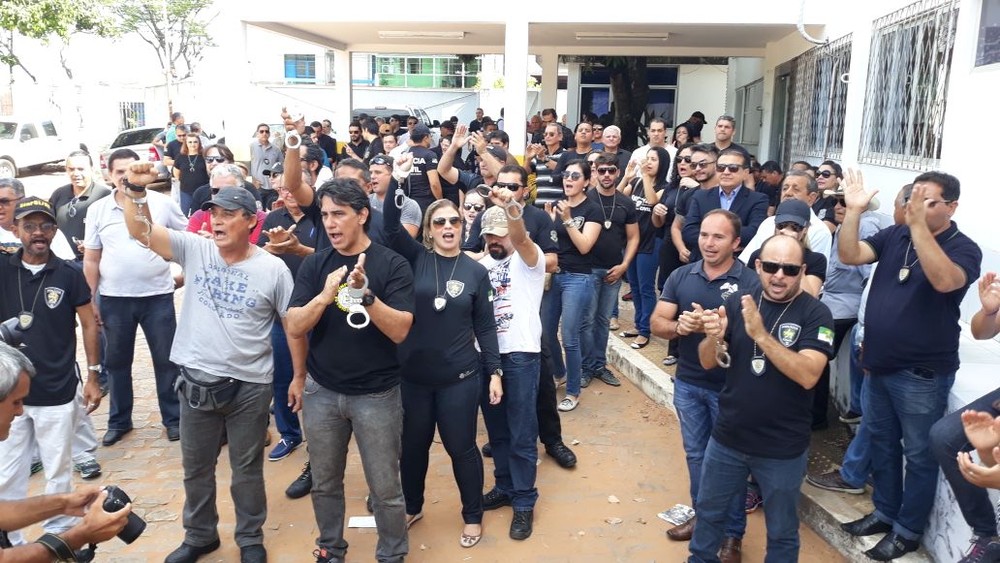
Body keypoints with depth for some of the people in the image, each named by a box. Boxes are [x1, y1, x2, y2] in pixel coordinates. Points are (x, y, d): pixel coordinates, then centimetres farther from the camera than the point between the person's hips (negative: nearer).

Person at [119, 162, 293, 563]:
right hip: (196, 382, 3)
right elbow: (140, 231, -11)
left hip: (249, 387, -3)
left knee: (247, 470, 14)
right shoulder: (195, 249, -2)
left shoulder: (273, 269, -9)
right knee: (196, 468, 20)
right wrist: (136, 190, -28)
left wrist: (299, 376, -2)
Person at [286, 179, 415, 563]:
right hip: (321, 391, 3)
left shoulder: (392, 265, -10)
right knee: (325, 483, 18)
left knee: (385, 488, 7)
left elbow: (400, 331, -18)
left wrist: (365, 293, -30)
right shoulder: (314, 265, 0)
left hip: (377, 394, -3)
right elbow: (295, 327, -5)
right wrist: (325, 295, -20)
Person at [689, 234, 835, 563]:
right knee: (709, 513, 21)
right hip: (727, 440, 3)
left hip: (783, 450, -3)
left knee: (781, 531, 17)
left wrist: (760, 334, -35)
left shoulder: (815, 314, -14)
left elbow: (808, 375, -26)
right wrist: (714, 337, -26)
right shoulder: (736, 302, -3)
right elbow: (708, 362, -4)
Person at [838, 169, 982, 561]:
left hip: (921, 374, -6)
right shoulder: (894, 235, 2)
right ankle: (885, 512, 36)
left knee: (919, 454, 8)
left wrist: (918, 224, -37)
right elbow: (849, 255, -7)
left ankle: (908, 530, 24)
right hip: (878, 364, 6)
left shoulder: (963, 248, -12)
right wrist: (853, 211, -19)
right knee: (882, 443, 19)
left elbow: (944, 280, -33)